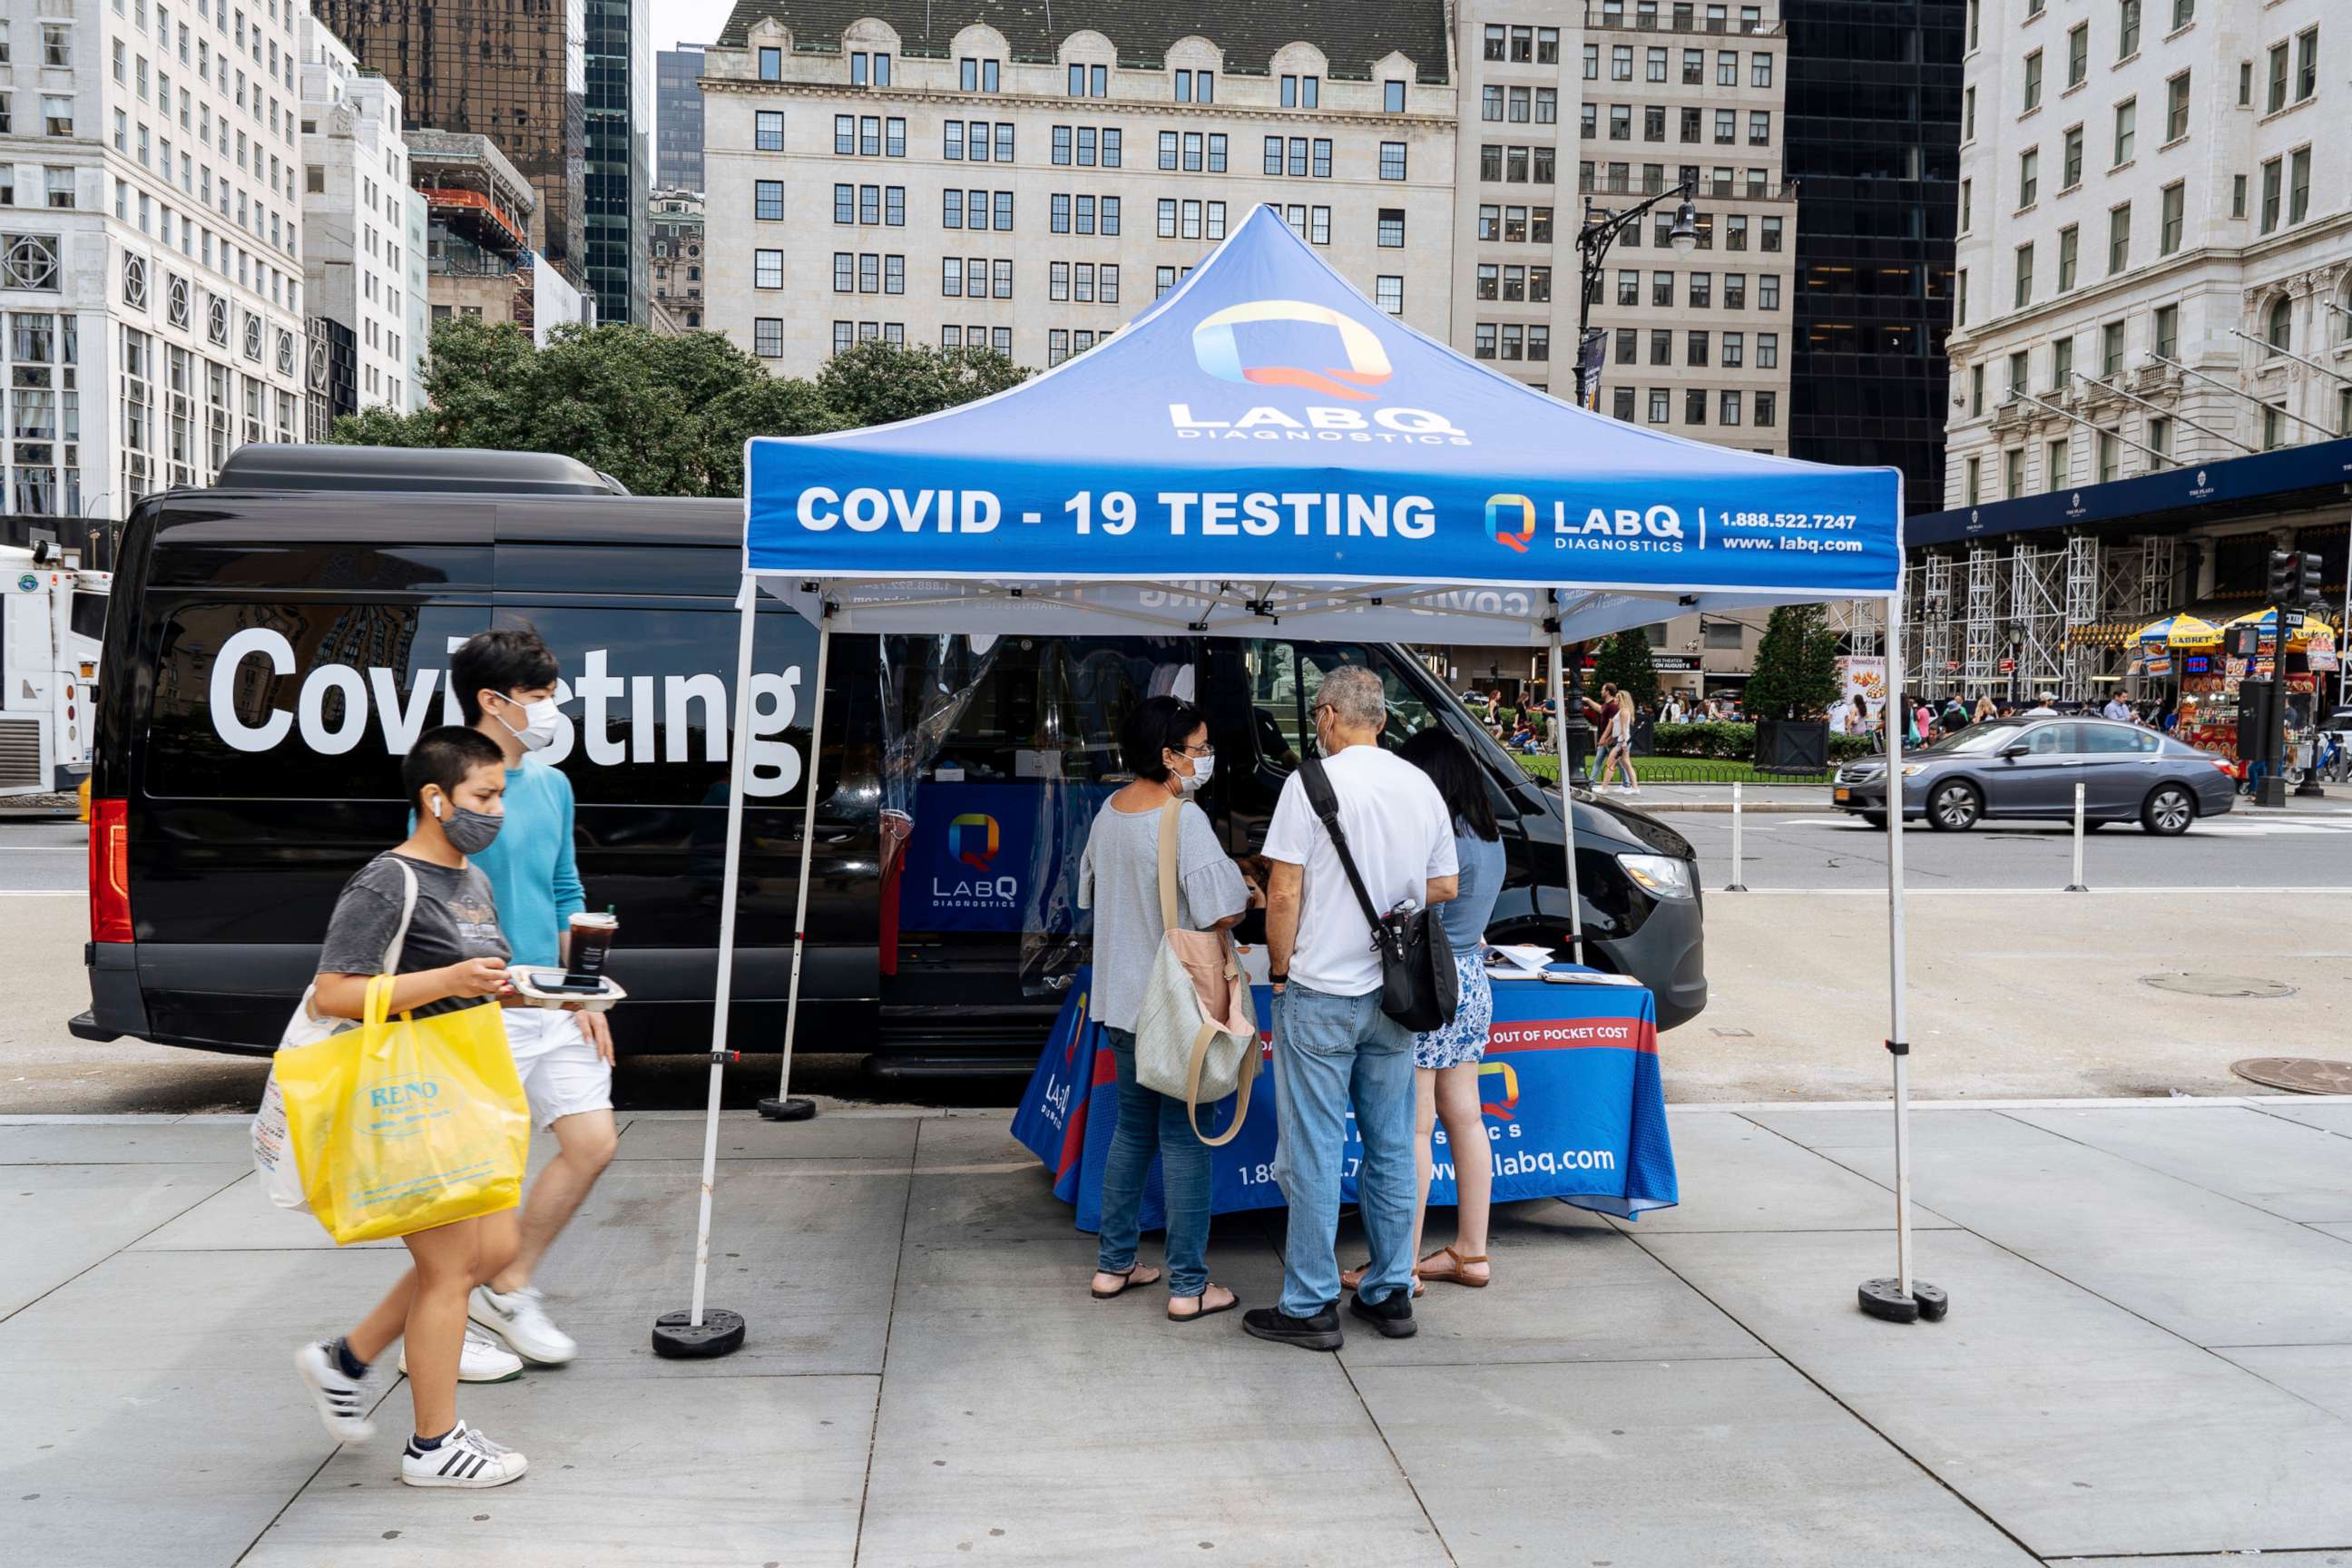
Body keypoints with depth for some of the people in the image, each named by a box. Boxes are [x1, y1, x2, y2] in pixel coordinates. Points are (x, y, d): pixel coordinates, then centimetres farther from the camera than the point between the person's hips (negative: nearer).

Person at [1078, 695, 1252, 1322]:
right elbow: (1222, 914, -22)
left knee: (1132, 1130, 19)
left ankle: (1114, 1265, 26)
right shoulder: (1185, 819, -19)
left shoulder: (1110, 811, 6)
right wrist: (1243, 893, -1)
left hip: (1122, 999, 8)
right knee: (1185, 1141, 1)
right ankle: (1188, 1287, 8)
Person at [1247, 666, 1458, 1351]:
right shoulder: (1422, 787, 4)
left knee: (1314, 1153, 2)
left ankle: (1310, 1306, 8)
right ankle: (1390, 1294, 22)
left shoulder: (1313, 781, -12)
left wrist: (1280, 970, -2)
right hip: (1394, 994, 5)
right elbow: (1444, 888, 11)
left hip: (1319, 993, -5)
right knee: (1391, 1148, 13)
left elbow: (1284, 894, -14)